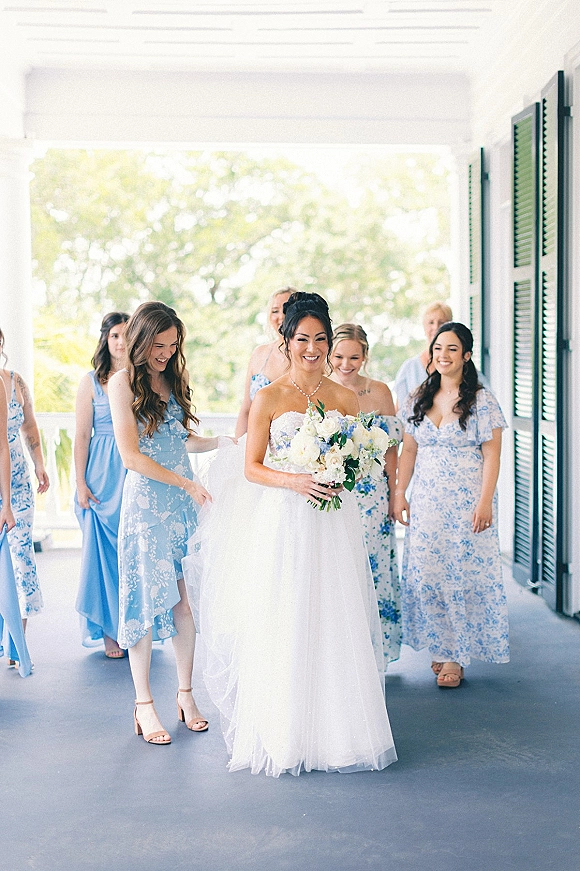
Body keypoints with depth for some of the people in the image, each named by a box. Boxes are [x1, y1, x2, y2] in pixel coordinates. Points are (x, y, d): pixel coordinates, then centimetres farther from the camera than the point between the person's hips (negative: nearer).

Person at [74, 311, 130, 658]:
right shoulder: (92, 381, 1)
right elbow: (81, 436, 1)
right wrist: (81, 484, -4)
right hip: (103, 476, -1)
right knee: (105, 550, 2)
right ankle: (110, 632, 12)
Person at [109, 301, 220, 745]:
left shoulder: (175, 378, 13)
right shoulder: (123, 381, -6)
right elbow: (132, 456, -11)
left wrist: (222, 442, 7)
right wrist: (187, 484, -11)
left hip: (184, 500, 5)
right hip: (147, 500, -5)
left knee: (187, 599, 4)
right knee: (147, 597, -2)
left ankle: (185, 693, 17)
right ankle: (144, 704, 6)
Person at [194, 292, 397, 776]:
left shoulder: (345, 399, 8)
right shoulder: (269, 399, 0)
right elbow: (251, 467, -1)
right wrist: (297, 482, -17)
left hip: (332, 523, 2)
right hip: (281, 522, -2)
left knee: (334, 624, 3)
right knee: (282, 626, -1)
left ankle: (334, 731, 13)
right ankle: (285, 734, 10)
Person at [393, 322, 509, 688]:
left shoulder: (482, 400, -5)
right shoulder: (418, 400, 10)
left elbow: (491, 456, -7)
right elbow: (409, 450, 13)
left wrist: (485, 502, -14)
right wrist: (399, 492, 6)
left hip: (467, 503, -5)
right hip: (427, 502, 5)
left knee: (464, 572, -3)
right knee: (426, 572, 3)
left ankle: (457, 656, 5)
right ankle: (440, 646, 17)